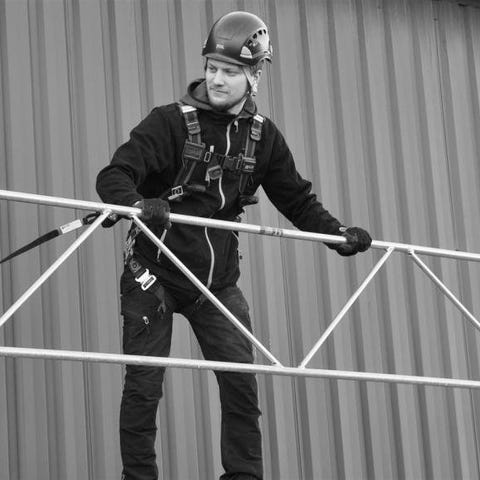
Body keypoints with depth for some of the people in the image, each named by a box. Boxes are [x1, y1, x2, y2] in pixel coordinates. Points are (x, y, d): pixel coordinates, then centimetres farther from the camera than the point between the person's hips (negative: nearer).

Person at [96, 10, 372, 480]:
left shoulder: (263, 136, 2)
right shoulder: (171, 122, -12)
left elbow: (297, 198, 12)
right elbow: (113, 177, -21)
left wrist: (337, 233, -3)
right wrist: (140, 204, -42)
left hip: (218, 278, 3)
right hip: (154, 272, -3)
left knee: (241, 382, -3)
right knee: (143, 386, -1)